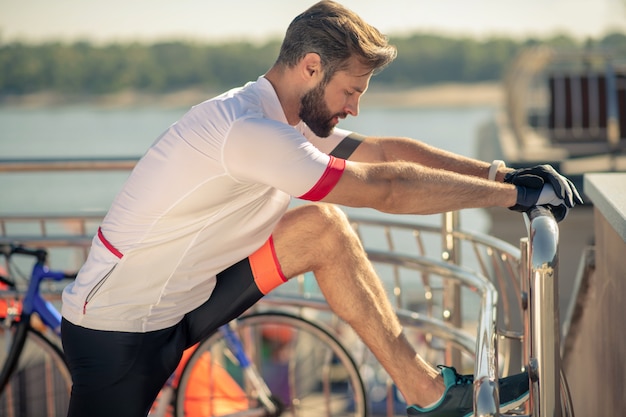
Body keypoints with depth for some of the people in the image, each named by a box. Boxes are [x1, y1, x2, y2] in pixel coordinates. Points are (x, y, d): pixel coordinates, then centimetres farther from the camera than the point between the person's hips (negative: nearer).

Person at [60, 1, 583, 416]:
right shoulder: (250, 130, -27)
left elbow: (385, 151, 7)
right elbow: (384, 188, -26)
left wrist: (501, 173, 0)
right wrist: (512, 194, -19)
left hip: (183, 297, 9)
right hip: (116, 336, -9)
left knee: (322, 229, -2)